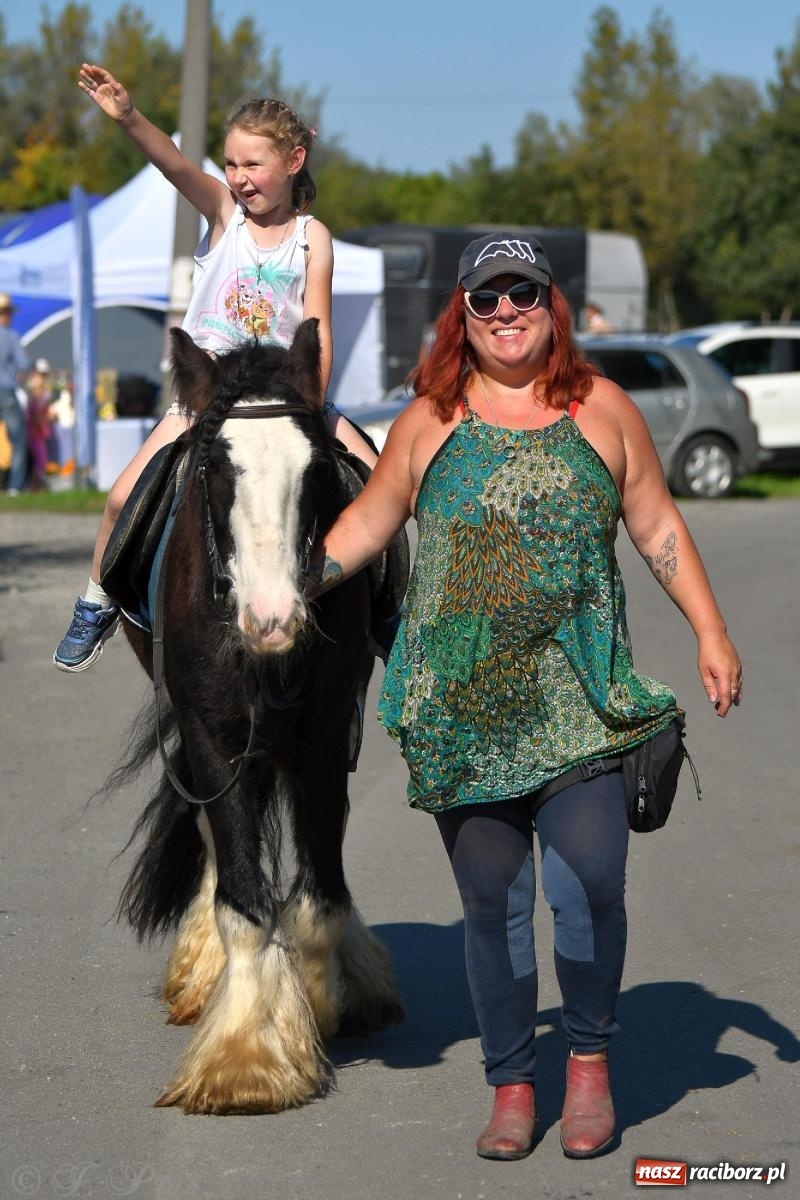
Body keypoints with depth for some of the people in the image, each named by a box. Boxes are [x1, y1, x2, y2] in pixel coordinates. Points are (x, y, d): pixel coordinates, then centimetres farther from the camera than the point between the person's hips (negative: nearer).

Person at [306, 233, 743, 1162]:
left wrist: (710, 633, 9)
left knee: (587, 886, -12)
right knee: (491, 900, 3)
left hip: (578, 702, -1)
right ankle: (511, 1085, 18)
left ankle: (590, 1059, 12)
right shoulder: (429, 421, 9)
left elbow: (657, 527, 14)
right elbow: (367, 523, 16)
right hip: (460, 707, 1)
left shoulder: (600, 409, 9)